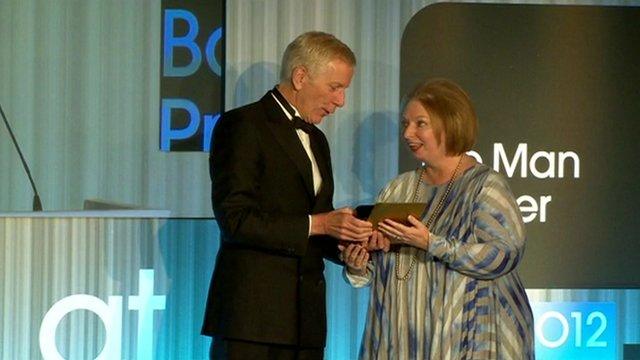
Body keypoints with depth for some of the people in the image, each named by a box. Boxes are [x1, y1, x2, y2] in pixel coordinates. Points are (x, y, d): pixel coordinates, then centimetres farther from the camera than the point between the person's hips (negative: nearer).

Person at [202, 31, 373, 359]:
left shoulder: (316, 139, 21)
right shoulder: (242, 125, -5)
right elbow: (235, 219, -14)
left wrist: (345, 240, 4)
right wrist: (317, 224, -17)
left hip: (305, 318, 7)